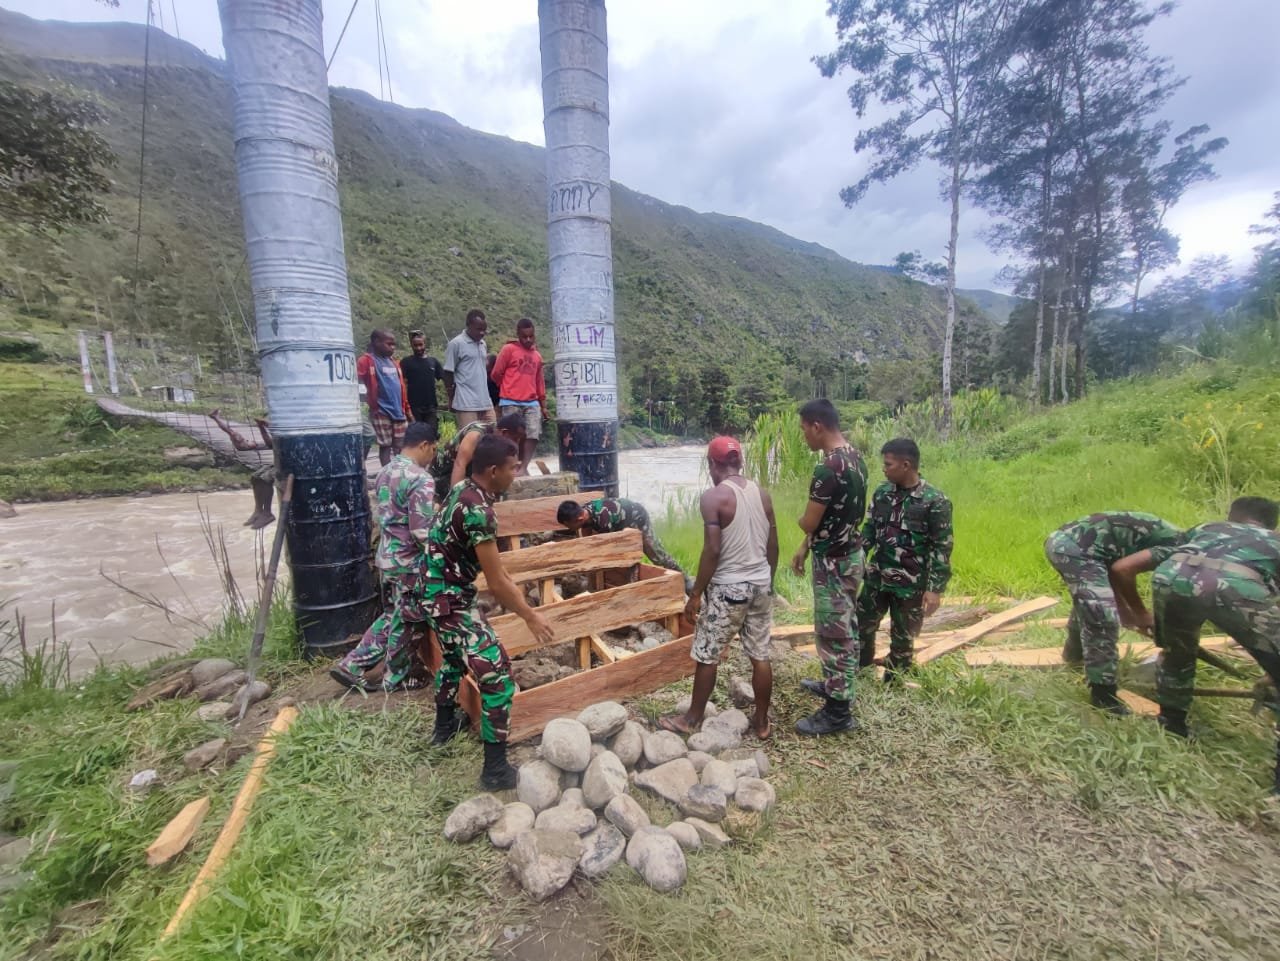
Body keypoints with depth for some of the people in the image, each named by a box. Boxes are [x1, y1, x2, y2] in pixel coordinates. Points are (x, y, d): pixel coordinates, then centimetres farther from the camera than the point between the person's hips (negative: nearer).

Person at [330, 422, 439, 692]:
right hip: (409, 561, -8)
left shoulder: (385, 471, 6)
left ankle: (352, 665, 26)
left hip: (387, 556, 8)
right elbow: (422, 532, -24)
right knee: (404, 620, 9)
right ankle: (396, 678, 27)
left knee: (393, 615, 23)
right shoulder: (421, 479, -22)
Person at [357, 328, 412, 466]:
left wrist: (407, 410, 19)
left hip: (399, 411, 6)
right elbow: (354, 378, -18)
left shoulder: (394, 363, 16)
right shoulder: (367, 360, -5)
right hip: (381, 412, -6)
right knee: (385, 446, 2)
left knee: (400, 447, 10)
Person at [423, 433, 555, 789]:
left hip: (438, 593, 10)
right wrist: (530, 617, -10)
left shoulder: (462, 491, 3)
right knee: (497, 675, -5)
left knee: (453, 658, 31)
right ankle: (496, 769, 4)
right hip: (452, 600, -10)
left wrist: (511, 584, 26)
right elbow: (496, 584, -22)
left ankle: (445, 723, 53)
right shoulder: (478, 510, -27)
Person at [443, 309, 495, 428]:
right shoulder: (456, 344, -7)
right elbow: (448, 373, -5)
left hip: (485, 402, 7)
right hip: (466, 403, -7)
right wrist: (452, 399, -3)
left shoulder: (482, 344, 14)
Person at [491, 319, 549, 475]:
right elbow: (496, 375, 0)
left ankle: (524, 467, -6)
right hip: (511, 403, -4)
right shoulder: (508, 349, -1)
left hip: (532, 403, 4)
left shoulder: (537, 356, 16)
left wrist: (543, 405, 16)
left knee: (534, 434, -8)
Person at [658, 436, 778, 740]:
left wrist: (696, 594, -11)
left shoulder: (713, 497, -16)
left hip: (728, 588, -6)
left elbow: (713, 551, -20)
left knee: (706, 656, 9)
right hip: (760, 585, 6)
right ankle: (762, 722, 28)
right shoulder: (763, 494, 4)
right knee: (761, 655, 15)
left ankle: (692, 718, 24)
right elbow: (773, 546, 9)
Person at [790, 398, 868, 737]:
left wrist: (802, 520, 3)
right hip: (850, 554, 10)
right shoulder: (853, 457, 6)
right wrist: (804, 548, 15)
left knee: (833, 634, 3)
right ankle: (837, 685, 41)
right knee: (845, 628, 22)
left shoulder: (828, 468, -27)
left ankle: (838, 712, 16)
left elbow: (810, 522, -22)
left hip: (834, 562, -10)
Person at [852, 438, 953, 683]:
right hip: (876, 577, 5)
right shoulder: (882, 492, 0)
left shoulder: (935, 501, -14)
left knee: (902, 639, 12)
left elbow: (942, 548, -12)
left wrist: (935, 588, -15)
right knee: (861, 627, 14)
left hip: (911, 585, -5)